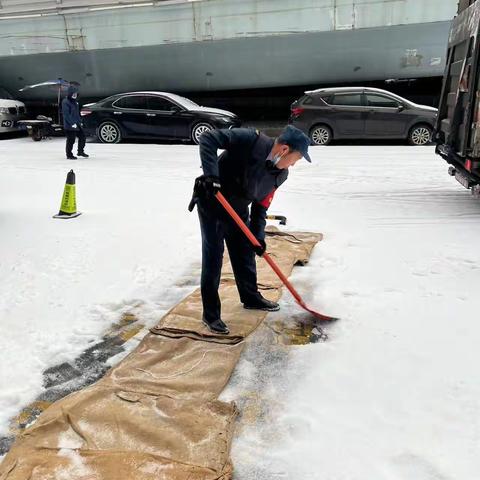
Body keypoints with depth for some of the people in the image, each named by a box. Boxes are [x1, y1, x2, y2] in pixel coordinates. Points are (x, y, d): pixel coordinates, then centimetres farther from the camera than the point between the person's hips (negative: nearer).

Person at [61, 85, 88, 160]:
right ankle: (69, 155, 12)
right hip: (69, 125, -9)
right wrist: (72, 123, -23)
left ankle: (80, 151, 29)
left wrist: (80, 121, 17)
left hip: (77, 124, 9)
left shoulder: (75, 102, 14)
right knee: (71, 140, -2)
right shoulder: (65, 102, -14)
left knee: (82, 137, 13)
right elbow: (66, 114, -20)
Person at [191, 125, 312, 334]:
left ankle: (251, 297, 39)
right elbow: (208, 138, -27)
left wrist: (258, 235, -7)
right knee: (213, 256, -5)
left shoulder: (280, 174, -4)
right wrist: (210, 174, -36)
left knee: (245, 254, 16)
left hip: (238, 209, 7)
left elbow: (261, 204, 2)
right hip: (211, 202, -7)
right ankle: (211, 314, 6)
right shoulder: (250, 140, -25)